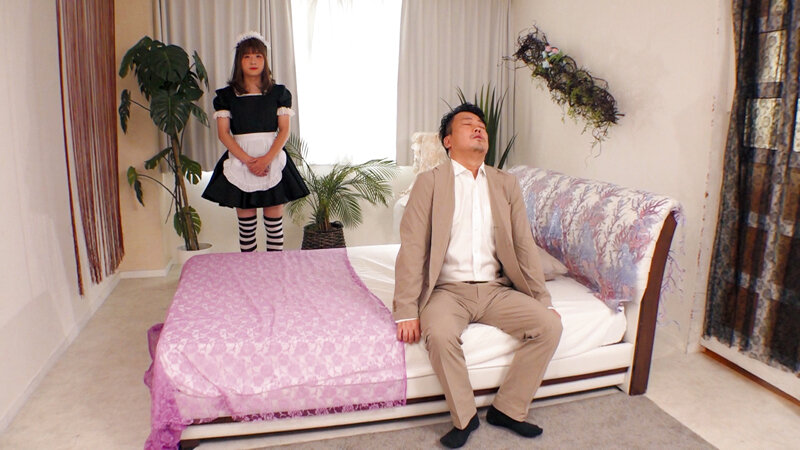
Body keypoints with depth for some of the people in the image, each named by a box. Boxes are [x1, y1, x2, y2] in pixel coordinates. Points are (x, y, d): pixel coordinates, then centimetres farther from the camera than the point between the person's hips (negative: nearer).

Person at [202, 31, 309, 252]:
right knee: (246, 220, 4)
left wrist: (267, 158, -14)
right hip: (239, 161, 0)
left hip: (273, 160, 0)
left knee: (274, 219, 2)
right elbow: (223, 133, -1)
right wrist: (248, 160, -14)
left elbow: (284, 130, 0)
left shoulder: (278, 93, 5)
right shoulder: (226, 95, 5)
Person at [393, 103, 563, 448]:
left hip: (496, 289, 4)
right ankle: (464, 417, -5)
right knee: (439, 334, -33)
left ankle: (508, 409, 3)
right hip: (448, 289, -3)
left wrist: (543, 301, 1)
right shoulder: (429, 182, -1)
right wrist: (406, 312, -15)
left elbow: (524, 246, 9)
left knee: (550, 324, -17)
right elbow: (412, 248, -8)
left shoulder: (506, 184, 11)